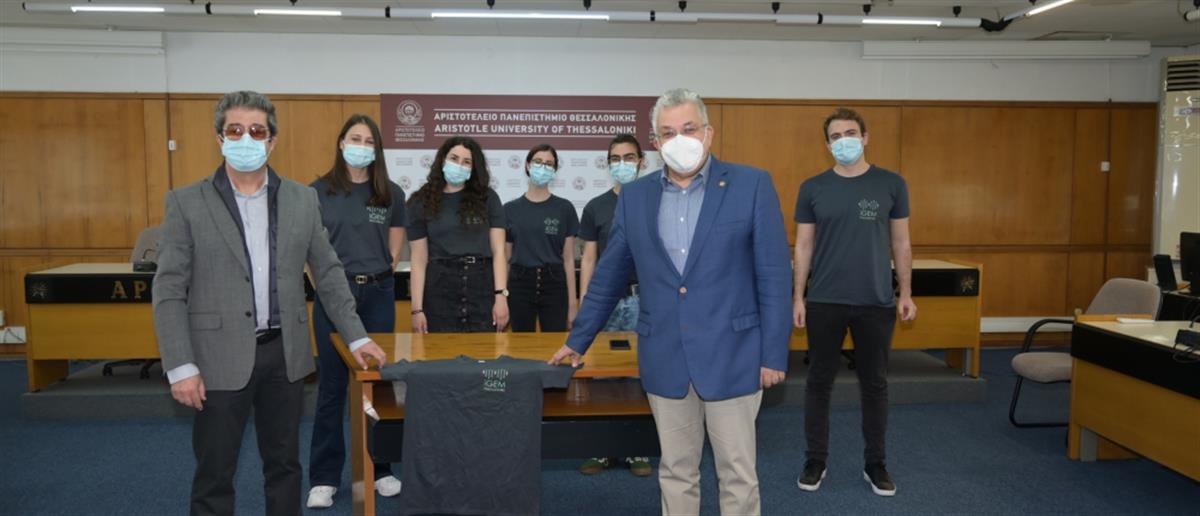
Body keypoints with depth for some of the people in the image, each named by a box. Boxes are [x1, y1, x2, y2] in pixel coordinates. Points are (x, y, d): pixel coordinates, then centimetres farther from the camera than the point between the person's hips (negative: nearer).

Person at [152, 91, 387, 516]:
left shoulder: (302, 199, 4)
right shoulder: (187, 203, -3)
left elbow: (328, 272, 10)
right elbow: (169, 291, -5)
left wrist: (357, 337, 7)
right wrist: (180, 366, -11)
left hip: (284, 353, 3)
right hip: (221, 358, -2)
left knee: (284, 465, 14)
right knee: (214, 474, 8)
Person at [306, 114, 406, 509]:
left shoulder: (391, 194, 5)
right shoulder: (319, 191, 0)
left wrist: (383, 274, 0)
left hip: (378, 293, 2)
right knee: (332, 386, 4)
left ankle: (380, 469, 21)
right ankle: (324, 478, 13)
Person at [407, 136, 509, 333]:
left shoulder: (487, 198, 5)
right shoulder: (422, 202, 4)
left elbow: (498, 251, 0)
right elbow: (419, 260, 1)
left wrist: (501, 296, -10)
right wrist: (417, 309, -4)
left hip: (483, 286, 0)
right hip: (440, 289, 0)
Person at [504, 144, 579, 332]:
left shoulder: (564, 208, 2)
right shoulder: (510, 209, 5)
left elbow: (568, 259, 2)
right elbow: (505, 259, 7)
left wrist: (572, 301, -1)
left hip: (554, 284, -1)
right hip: (520, 284, 1)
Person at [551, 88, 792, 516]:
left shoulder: (751, 185, -4)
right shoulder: (634, 196, 6)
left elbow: (773, 275, -5)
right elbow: (608, 277, 12)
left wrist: (774, 353, -8)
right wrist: (577, 340, 15)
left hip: (731, 355, -3)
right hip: (665, 358, 3)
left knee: (738, 474, 8)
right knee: (675, 472, 14)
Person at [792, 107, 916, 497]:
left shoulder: (891, 184, 1)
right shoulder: (812, 188, 1)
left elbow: (901, 243, 5)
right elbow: (804, 246, 2)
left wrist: (906, 293, 0)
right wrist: (799, 297, -3)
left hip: (877, 302, 0)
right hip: (824, 301, 0)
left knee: (874, 383, 10)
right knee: (819, 381, 8)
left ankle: (875, 463, 24)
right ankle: (816, 460, 21)